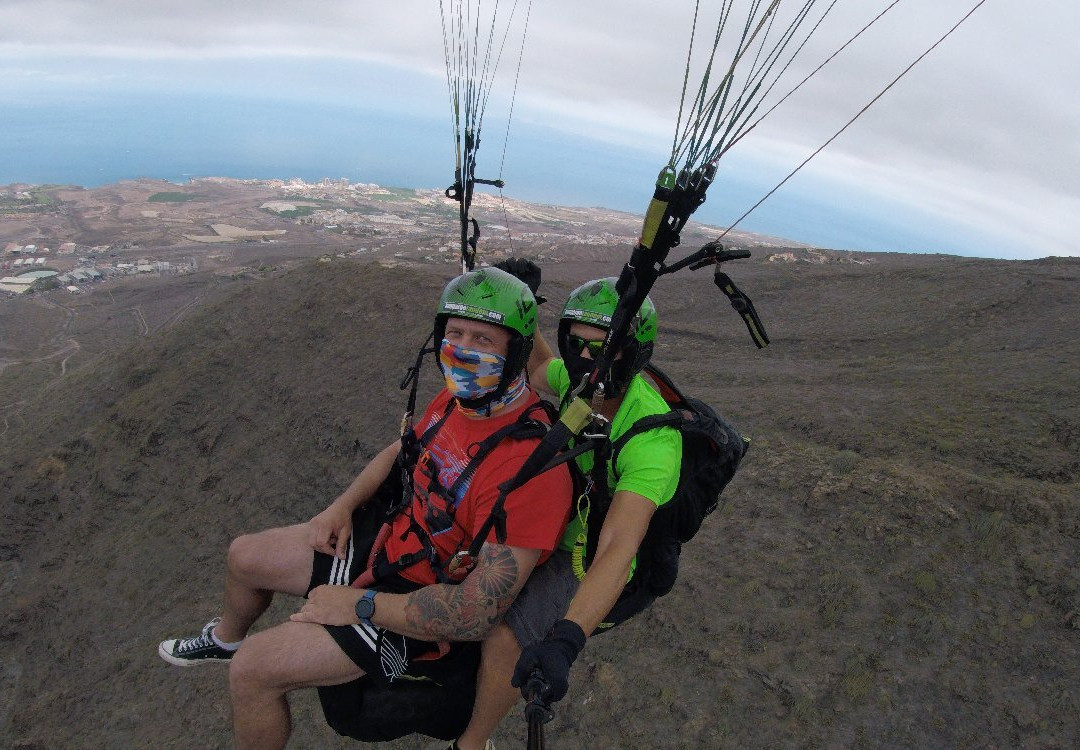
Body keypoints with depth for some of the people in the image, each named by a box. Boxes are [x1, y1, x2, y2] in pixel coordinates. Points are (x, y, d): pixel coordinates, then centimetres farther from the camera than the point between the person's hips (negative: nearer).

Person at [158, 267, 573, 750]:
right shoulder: (459, 398, -8)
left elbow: (476, 613, -33)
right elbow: (403, 450, 14)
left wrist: (359, 604, -24)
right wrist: (344, 506, 0)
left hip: (424, 612, -8)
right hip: (391, 541, 8)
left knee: (253, 670, -15)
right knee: (243, 556, 19)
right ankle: (226, 638, 54)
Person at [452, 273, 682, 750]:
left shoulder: (652, 440, -33)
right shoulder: (583, 378, -13)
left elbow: (616, 551, -41)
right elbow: (537, 370, 10)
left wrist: (565, 640, -53)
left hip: (586, 561, -7)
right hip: (553, 523, 8)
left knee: (502, 639, -24)